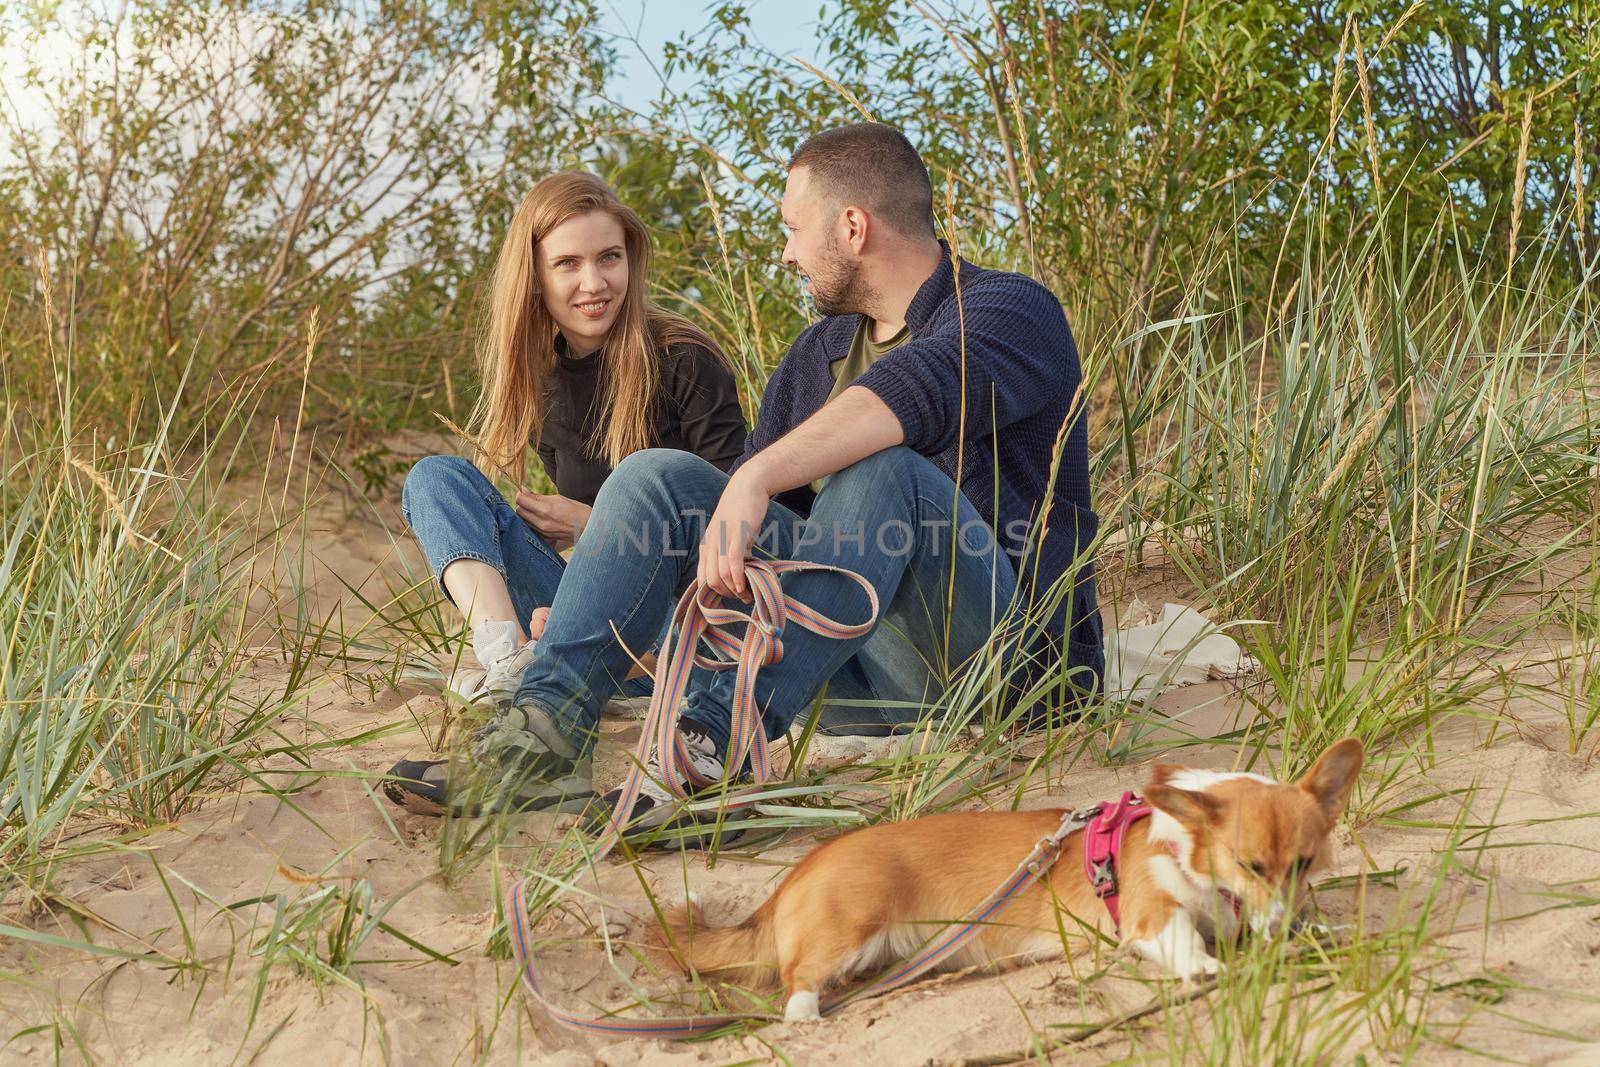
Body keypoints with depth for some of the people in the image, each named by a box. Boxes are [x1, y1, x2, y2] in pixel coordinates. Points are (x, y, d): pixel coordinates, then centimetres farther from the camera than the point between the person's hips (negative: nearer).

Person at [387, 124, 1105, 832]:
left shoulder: (1009, 310, -6)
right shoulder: (817, 352, 18)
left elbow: (918, 385, -30)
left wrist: (756, 478, -41)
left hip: (1014, 649, -7)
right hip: (858, 666, 7)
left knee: (881, 470, -35)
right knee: (658, 475, -4)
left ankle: (709, 750, -43)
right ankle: (544, 725, -22)